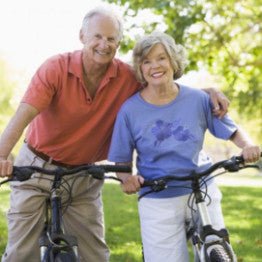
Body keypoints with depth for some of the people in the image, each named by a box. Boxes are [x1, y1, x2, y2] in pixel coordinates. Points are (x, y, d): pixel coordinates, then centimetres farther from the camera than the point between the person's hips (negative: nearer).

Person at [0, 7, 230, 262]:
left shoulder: (126, 77, -9)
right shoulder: (56, 68, -17)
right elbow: (22, 116, -27)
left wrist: (209, 91, -17)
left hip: (84, 178, 3)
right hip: (37, 168, -2)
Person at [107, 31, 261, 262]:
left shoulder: (198, 99, -1)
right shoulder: (130, 110, -4)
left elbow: (232, 131, 7)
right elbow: (122, 161, 1)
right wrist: (127, 178, -19)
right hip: (158, 202, -1)